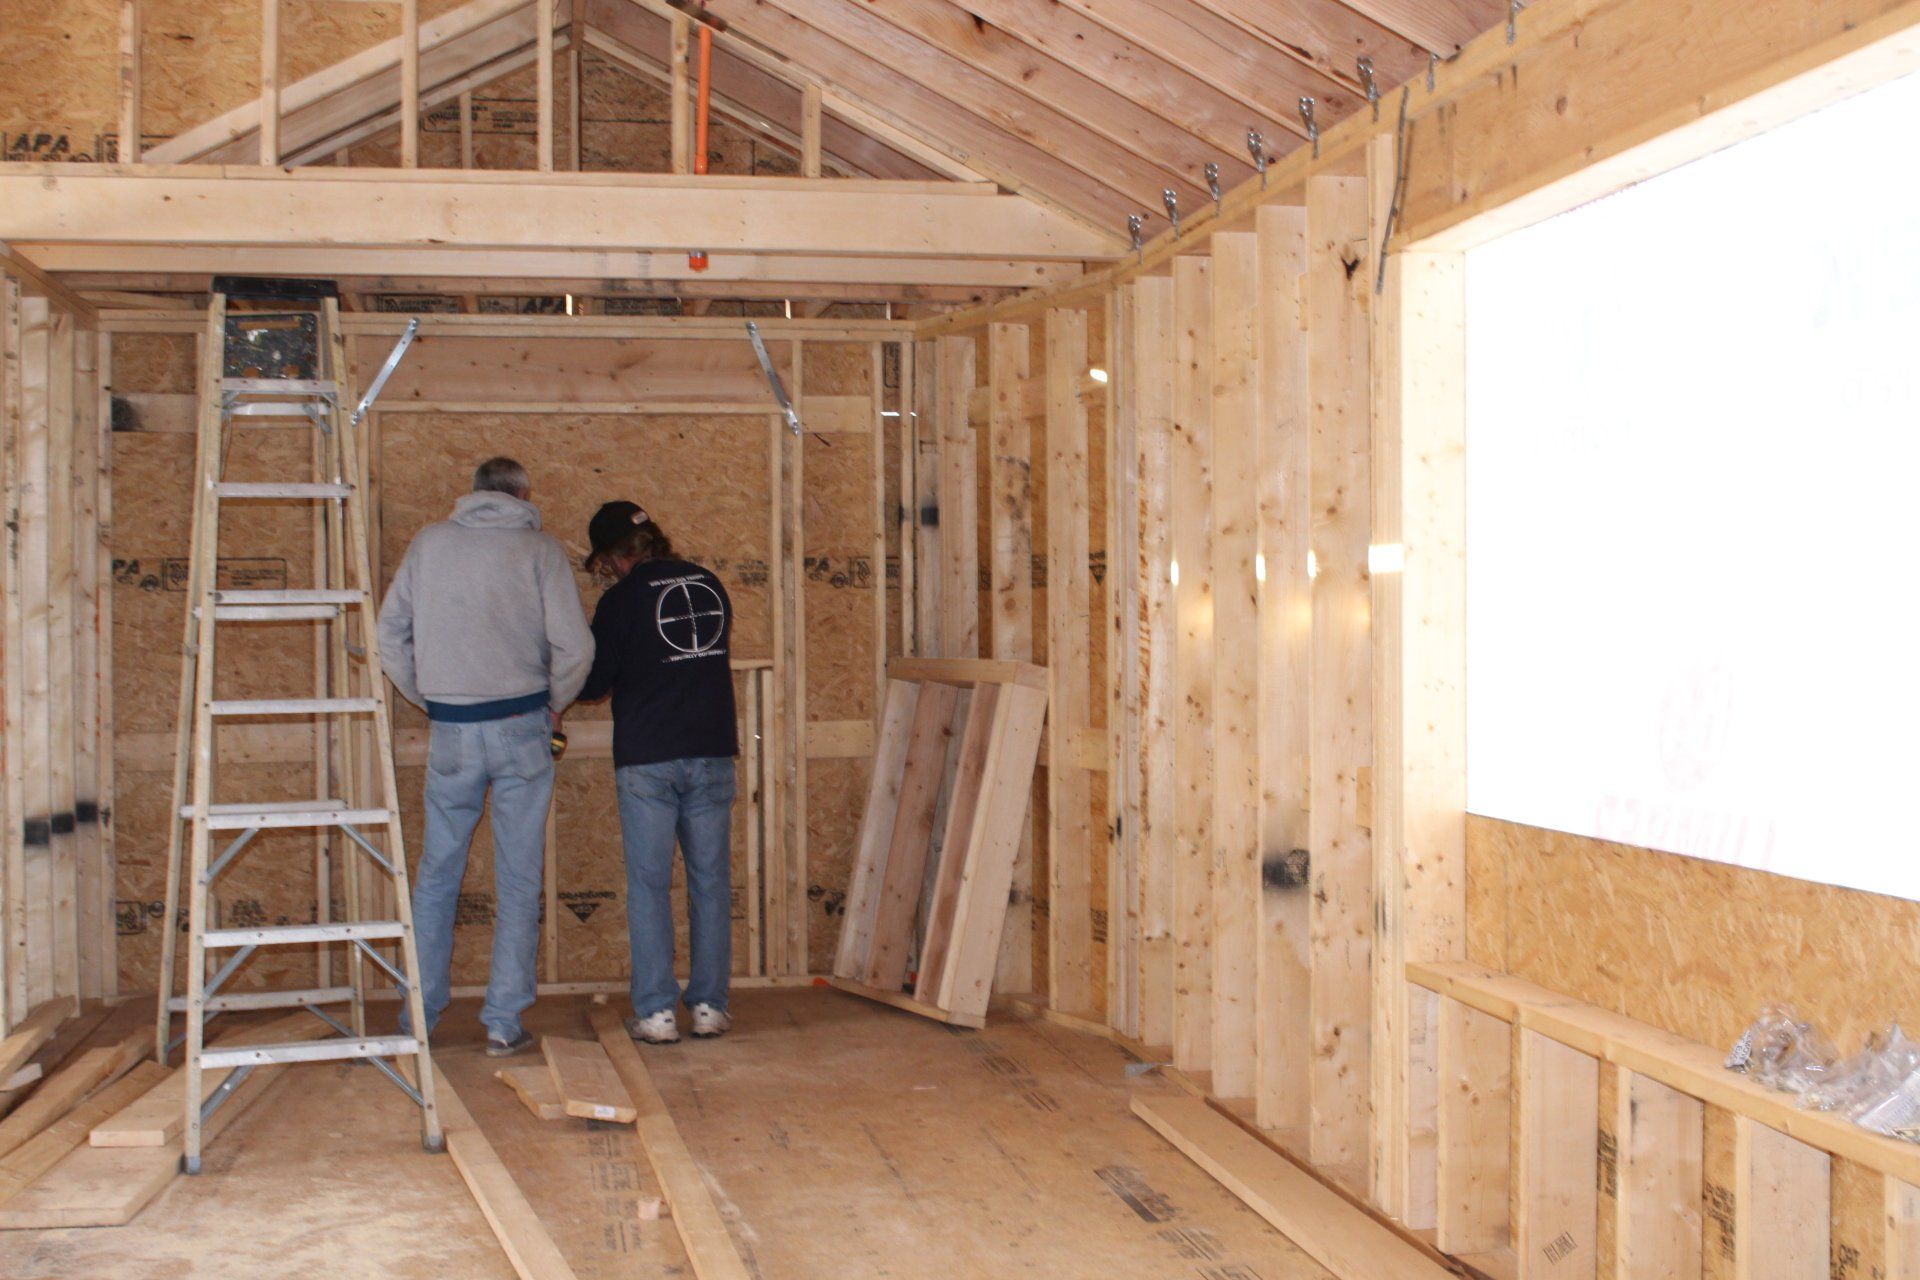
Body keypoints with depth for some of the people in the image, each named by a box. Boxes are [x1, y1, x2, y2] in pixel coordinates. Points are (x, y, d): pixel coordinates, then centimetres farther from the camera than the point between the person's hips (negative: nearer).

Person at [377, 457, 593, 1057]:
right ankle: (504, 1021, 7)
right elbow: (575, 645, -7)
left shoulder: (430, 542, 7)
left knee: (437, 872, 14)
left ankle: (419, 1013, 20)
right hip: (521, 726, -2)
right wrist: (552, 705, 8)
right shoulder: (539, 549, -1)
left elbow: (389, 631, 8)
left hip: (451, 732, 2)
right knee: (518, 879, 5)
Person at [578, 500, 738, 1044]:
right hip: (712, 752, 4)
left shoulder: (622, 600, -7)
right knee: (710, 881, 9)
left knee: (648, 884, 3)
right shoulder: (710, 586, 7)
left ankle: (656, 1012, 3)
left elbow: (594, 683, -2)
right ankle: (710, 1005, 11)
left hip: (646, 759, -4)